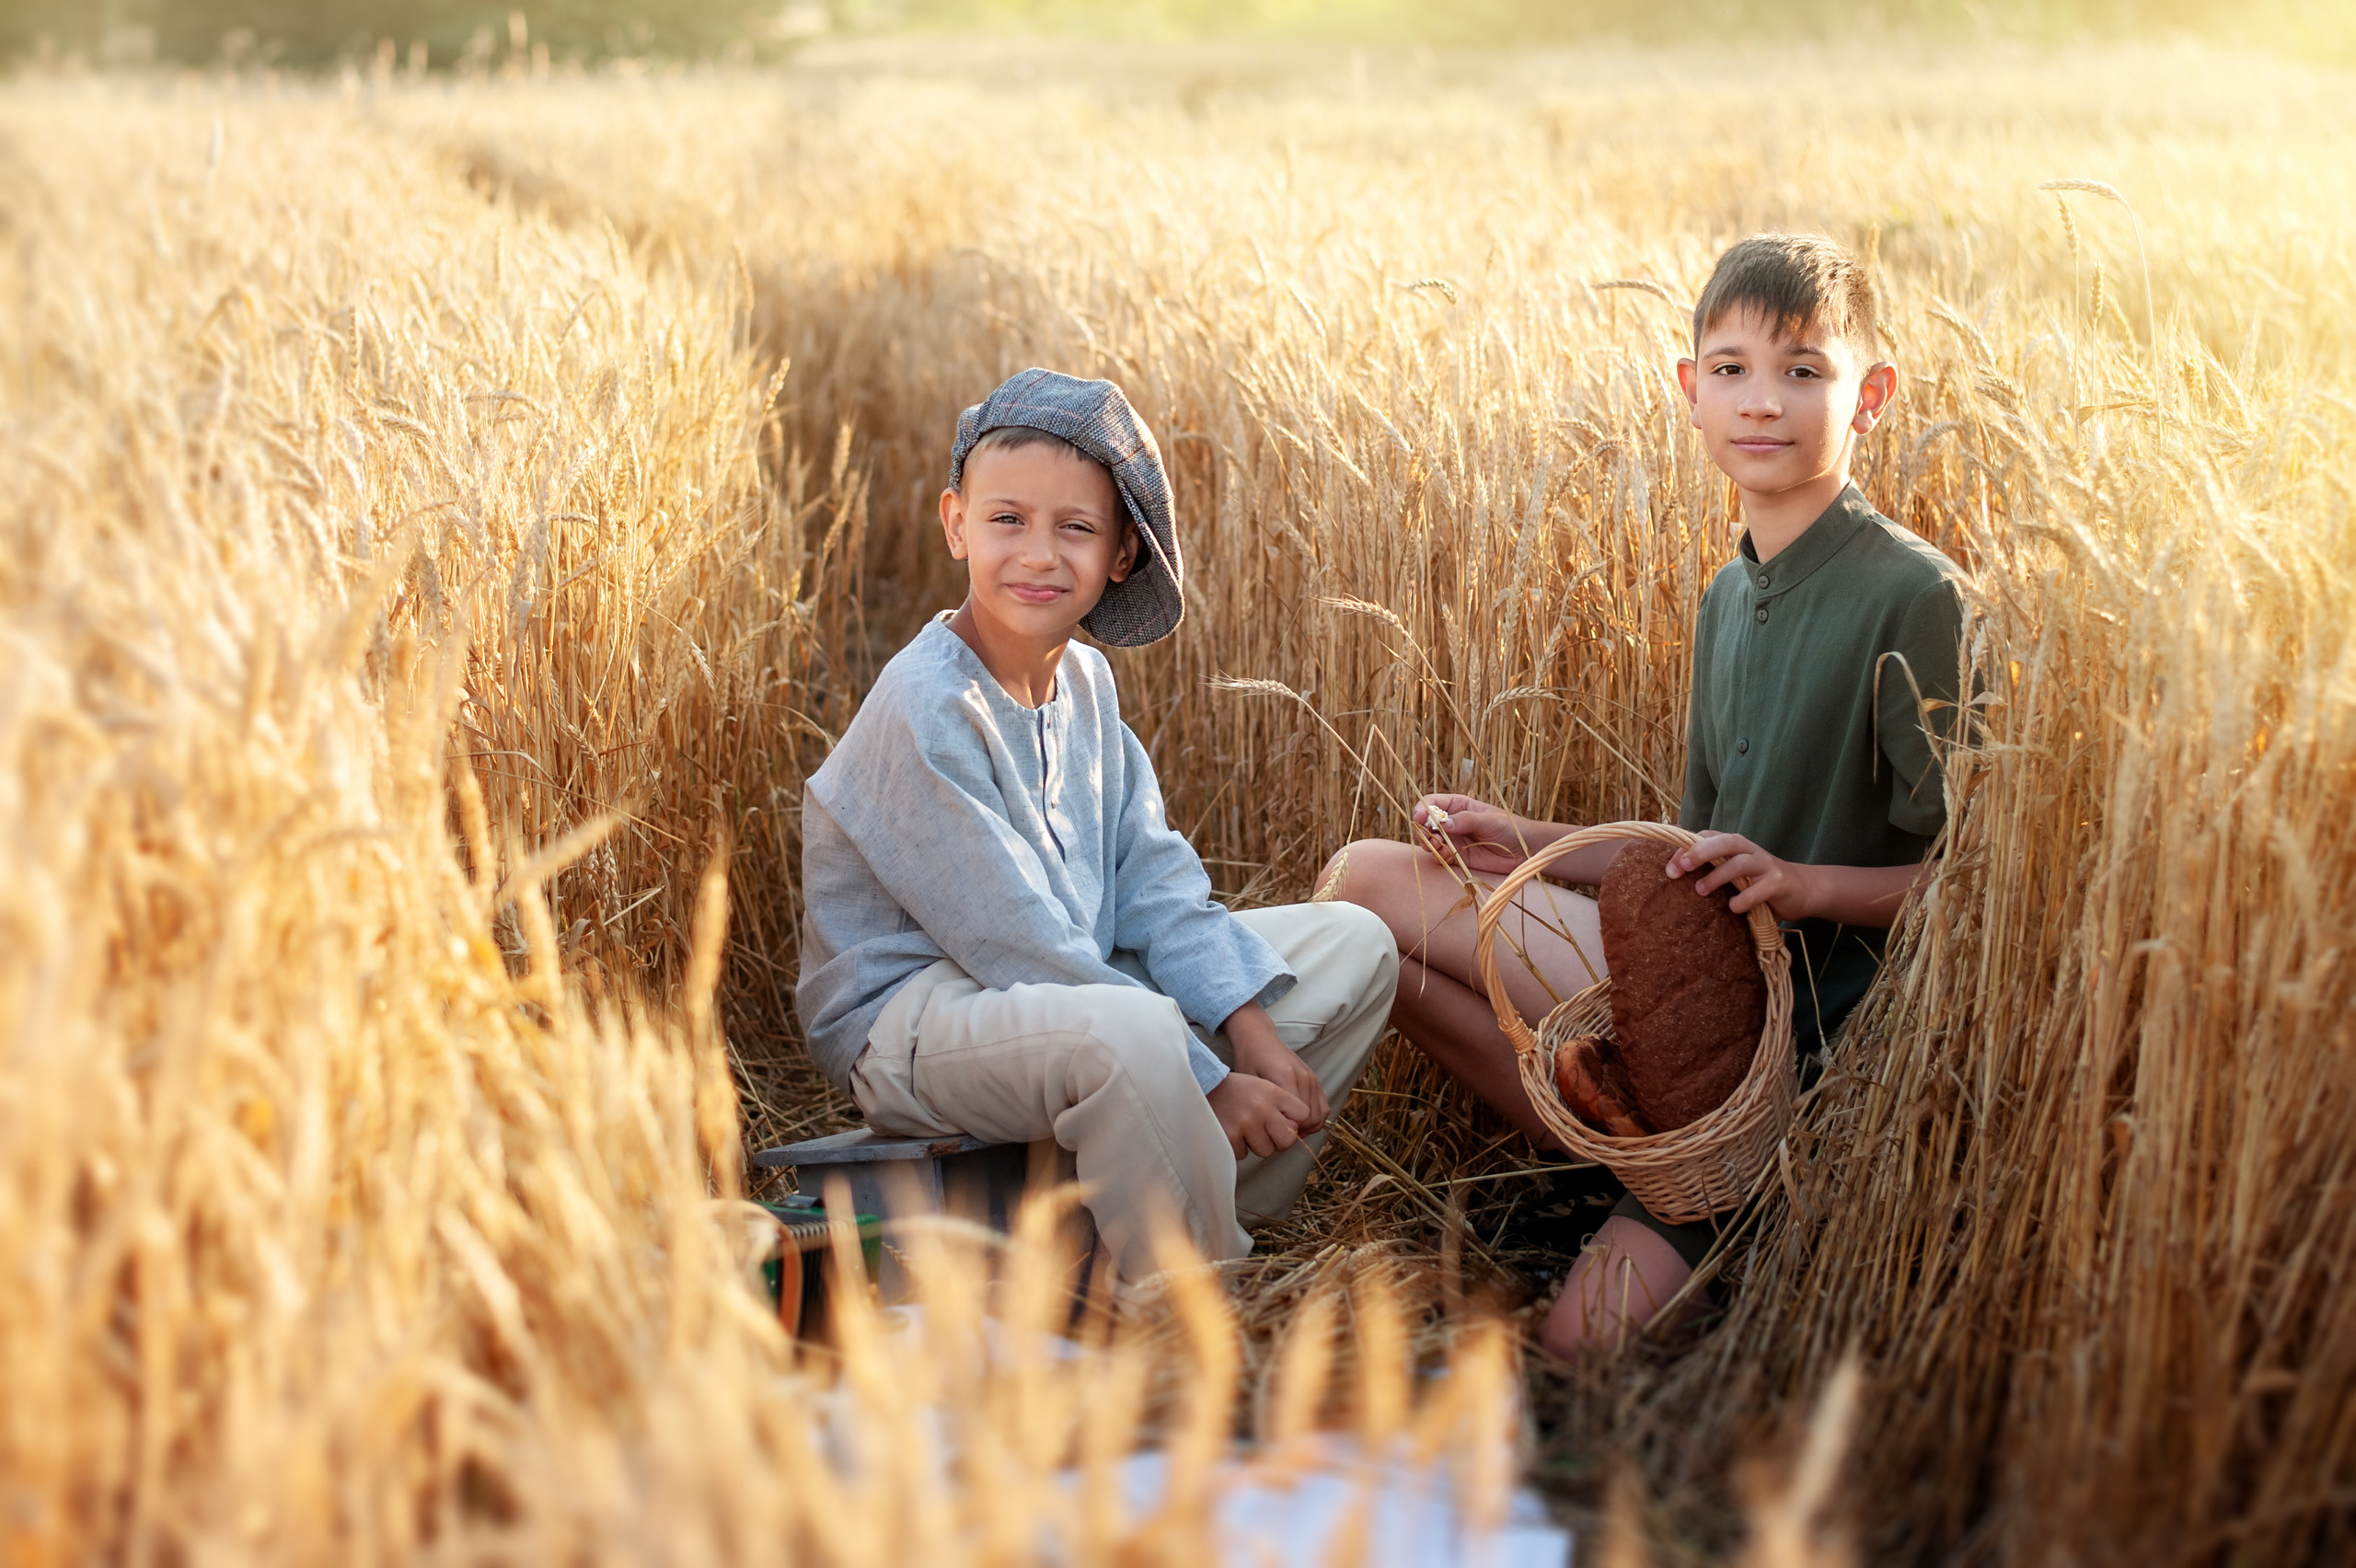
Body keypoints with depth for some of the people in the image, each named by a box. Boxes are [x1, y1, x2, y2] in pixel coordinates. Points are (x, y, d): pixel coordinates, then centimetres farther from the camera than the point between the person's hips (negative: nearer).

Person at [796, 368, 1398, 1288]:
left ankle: (1220, 1222, 3)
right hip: (912, 1017, -9)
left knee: (1353, 945, 5)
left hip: (1070, 989, 9)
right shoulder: (928, 709, -21)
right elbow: (1016, 942, -24)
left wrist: (1252, 1029, -11)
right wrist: (1207, 1083, -23)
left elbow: (1153, 880, 4)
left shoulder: (1084, 678, 6)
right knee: (1128, 1032, -41)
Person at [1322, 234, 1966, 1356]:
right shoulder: (1726, 600, 16)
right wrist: (1527, 847, 8)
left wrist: (1806, 884, -25)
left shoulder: (1913, 596, -10)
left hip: (1808, 1007, -8)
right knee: (1363, 883, -2)